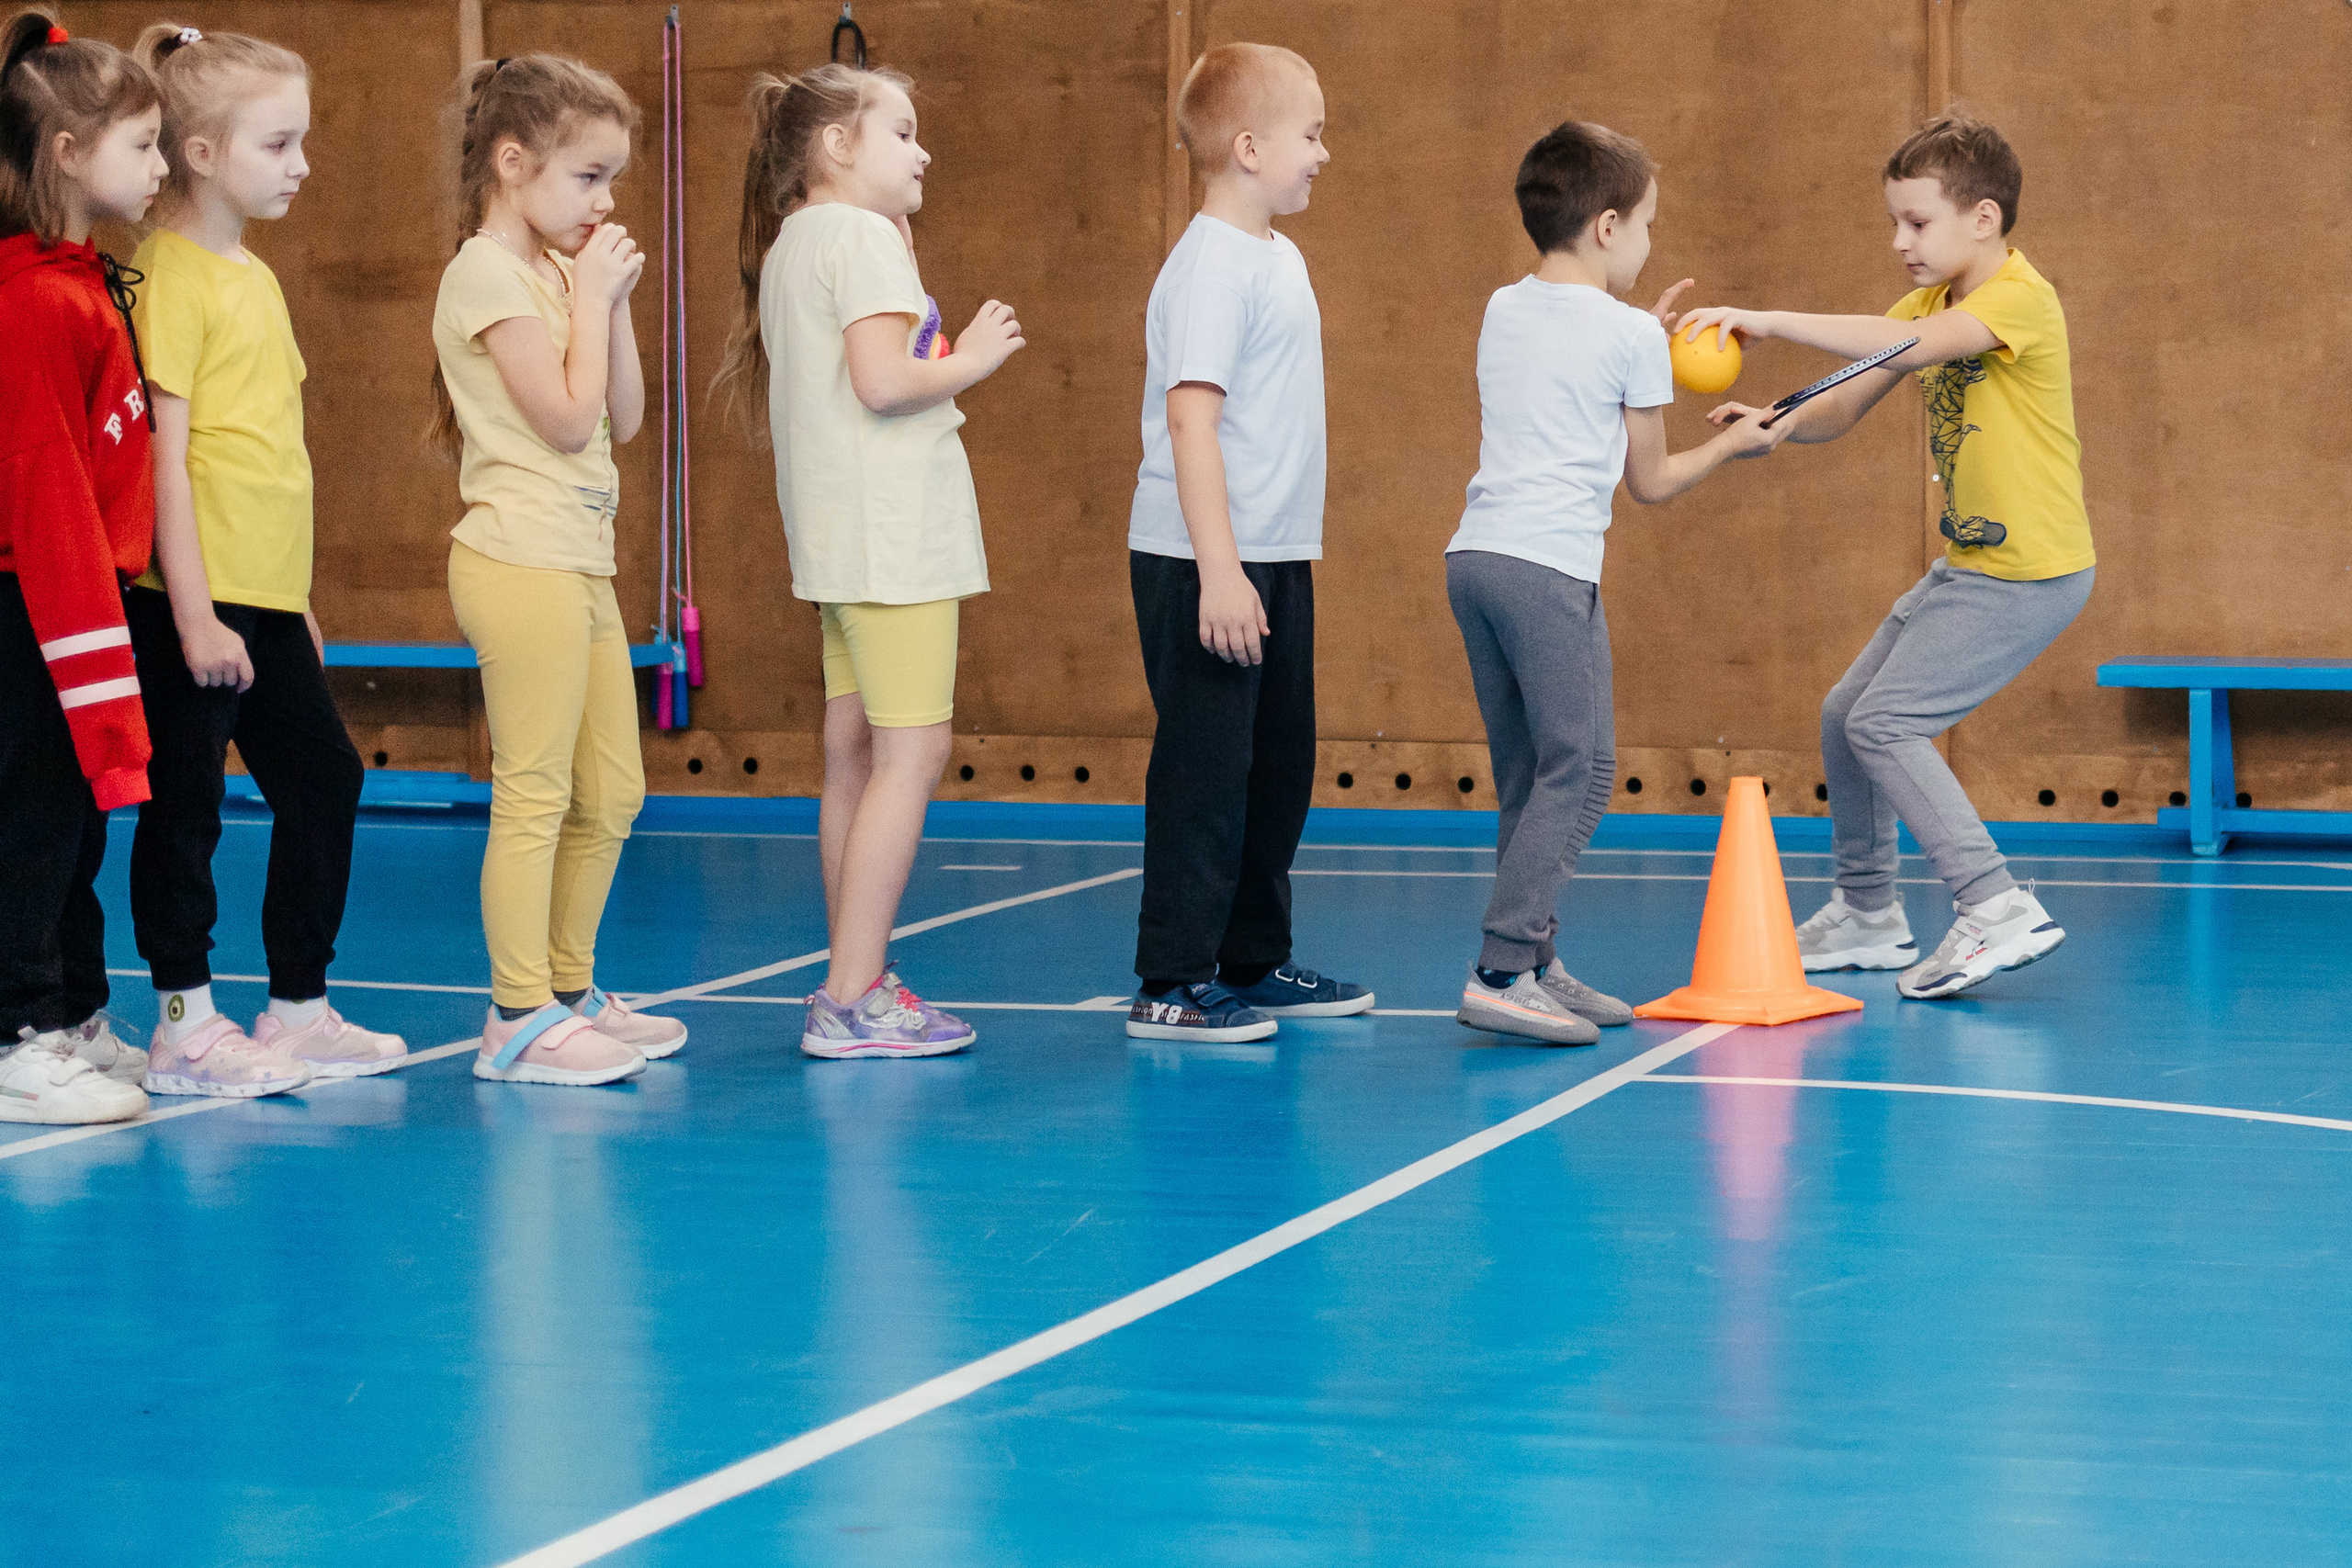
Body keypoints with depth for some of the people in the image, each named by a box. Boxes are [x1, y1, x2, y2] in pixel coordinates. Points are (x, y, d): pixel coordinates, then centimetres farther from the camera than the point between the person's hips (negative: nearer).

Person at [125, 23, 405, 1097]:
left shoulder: (255, 276, 15)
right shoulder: (173, 275, -11)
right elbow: (168, 451, -15)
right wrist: (192, 611, -18)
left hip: (266, 597, 9)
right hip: (195, 601, -9)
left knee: (323, 785, 12)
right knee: (185, 806, -1)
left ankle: (300, 1009, 21)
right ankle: (184, 1027, 6)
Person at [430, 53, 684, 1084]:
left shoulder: (557, 274, 17)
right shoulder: (489, 275, -11)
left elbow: (623, 416, 14)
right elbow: (568, 417, -17)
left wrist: (611, 302, 6)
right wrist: (595, 295, -9)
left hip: (579, 562, 10)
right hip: (521, 561, -10)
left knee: (610, 792, 14)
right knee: (534, 794, -8)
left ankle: (567, 989, 24)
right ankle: (520, 1019, -4)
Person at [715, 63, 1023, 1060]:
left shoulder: (791, 246, 18)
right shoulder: (862, 237, -12)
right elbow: (883, 378, -23)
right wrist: (970, 359, -7)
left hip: (843, 541, 10)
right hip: (893, 530, -10)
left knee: (855, 755, 12)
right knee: (911, 753, -10)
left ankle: (854, 983, 17)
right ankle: (853, 1002, -12)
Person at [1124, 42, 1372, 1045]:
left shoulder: (1278, 258, 14)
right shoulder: (1211, 267, -16)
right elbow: (1189, 416, -22)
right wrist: (1218, 569, -26)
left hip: (1273, 560, 10)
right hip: (1203, 567, -10)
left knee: (1279, 766, 15)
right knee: (1205, 771, -6)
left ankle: (1254, 965, 25)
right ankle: (1171, 987, 0)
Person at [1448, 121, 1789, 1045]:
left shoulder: (1503, 312, 16)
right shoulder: (1630, 336, -2)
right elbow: (1650, 482, 6)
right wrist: (1735, 445, 22)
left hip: (1475, 554, 8)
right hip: (1550, 566, -8)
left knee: (1528, 777, 14)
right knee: (1579, 771, -6)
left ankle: (1536, 965, 16)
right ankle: (1500, 972, -15)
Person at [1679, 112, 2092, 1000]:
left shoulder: (2020, 298, -18)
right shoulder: (1932, 301, 9)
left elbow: (1911, 346, -36)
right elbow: (1844, 409, 6)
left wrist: (1770, 321, -38)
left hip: (2027, 574, -9)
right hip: (1968, 564, 9)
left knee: (1885, 722, -16)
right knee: (1847, 716, 14)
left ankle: (1998, 911, -15)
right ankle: (1868, 914, 29)